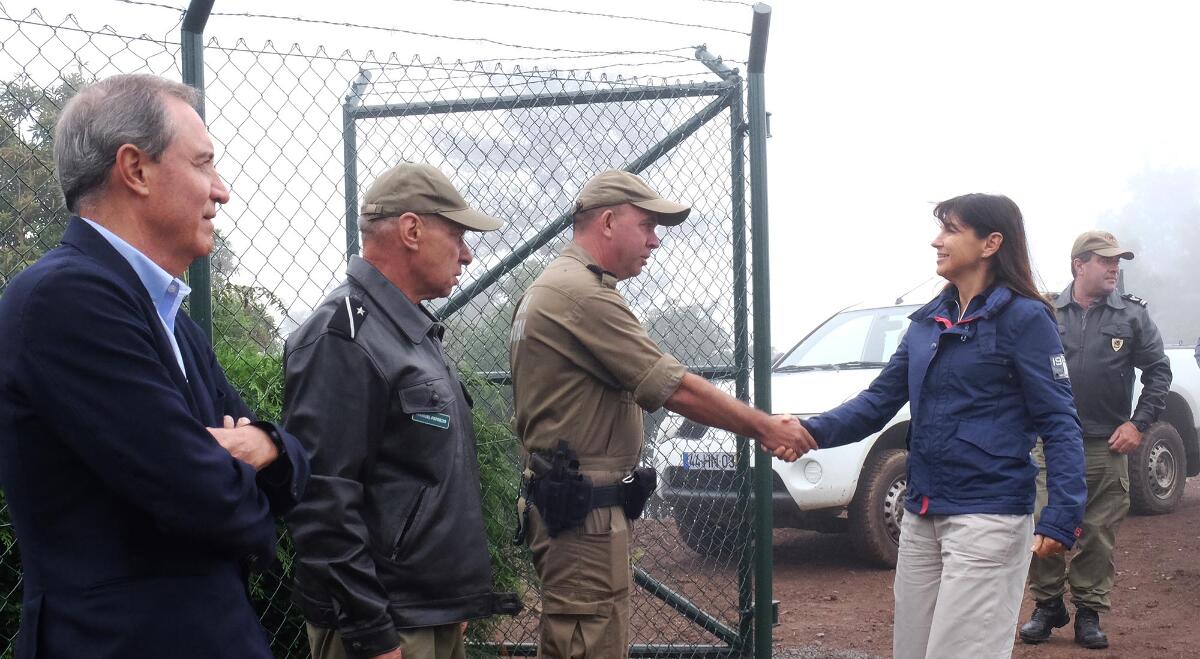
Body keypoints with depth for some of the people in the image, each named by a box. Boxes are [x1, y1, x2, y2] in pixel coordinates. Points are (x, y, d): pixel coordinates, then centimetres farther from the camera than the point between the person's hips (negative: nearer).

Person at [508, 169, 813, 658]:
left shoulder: (550, 288, 17)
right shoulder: (584, 294, -17)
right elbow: (678, 391, -16)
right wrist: (765, 429, -7)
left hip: (563, 502, 11)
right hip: (587, 513, -11)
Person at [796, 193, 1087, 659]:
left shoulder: (1024, 319, -8)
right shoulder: (927, 322, 12)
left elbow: (1059, 422, -12)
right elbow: (879, 401, 9)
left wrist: (1062, 515, -24)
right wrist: (813, 431, -10)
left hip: (988, 519, -7)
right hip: (921, 516, 7)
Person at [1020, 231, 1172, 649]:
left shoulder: (1132, 315, 4)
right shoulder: (1047, 313, 4)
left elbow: (1158, 371, 7)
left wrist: (1138, 423, -2)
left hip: (1108, 447, 0)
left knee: (1099, 535, 4)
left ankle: (1089, 613, 15)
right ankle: (1047, 606, 14)